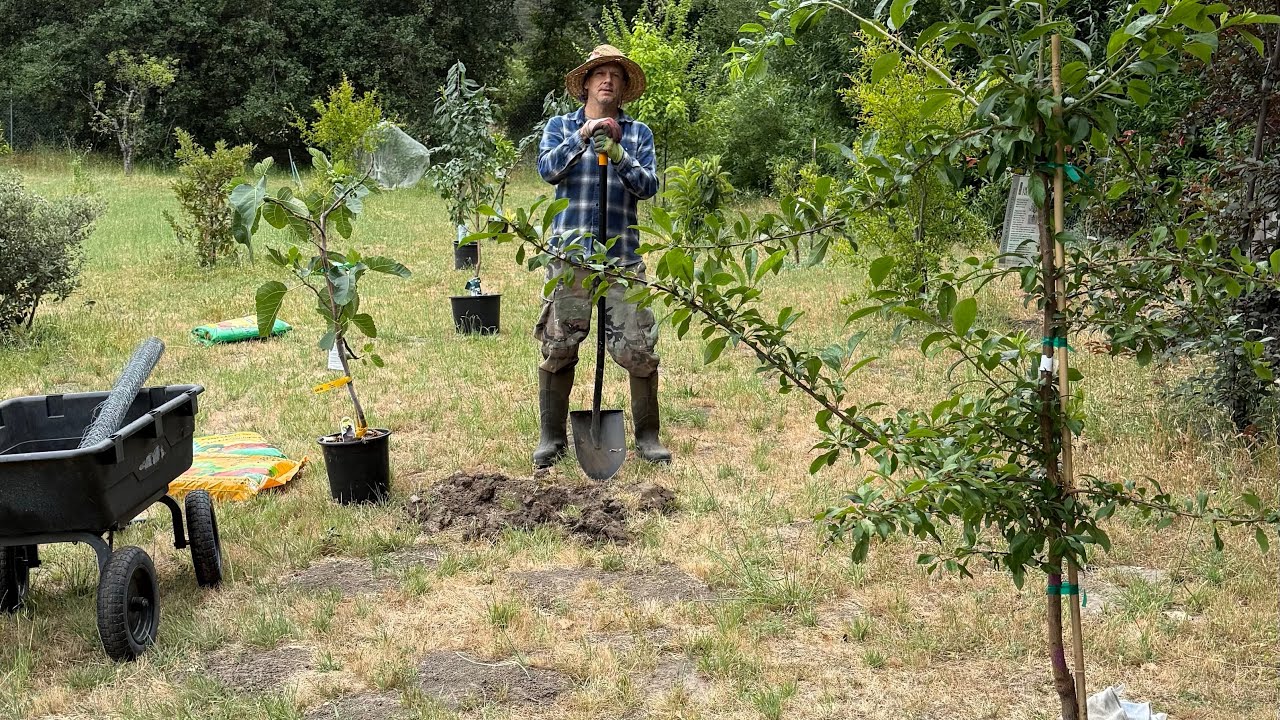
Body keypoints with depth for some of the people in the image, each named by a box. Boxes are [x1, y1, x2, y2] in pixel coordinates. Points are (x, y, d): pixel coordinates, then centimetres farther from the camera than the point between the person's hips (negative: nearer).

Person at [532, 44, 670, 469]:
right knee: (557, 346, 0)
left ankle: (647, 437, 10)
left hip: (622, 254, 0)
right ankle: (552, 437, 12)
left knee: (638, 348, -3)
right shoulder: (561, 126, 12)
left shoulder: (638, 133, 12)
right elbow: (547, 170, -5)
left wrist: (618, 155, -15)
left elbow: (648, 186, 0)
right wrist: (582, 137, -16)